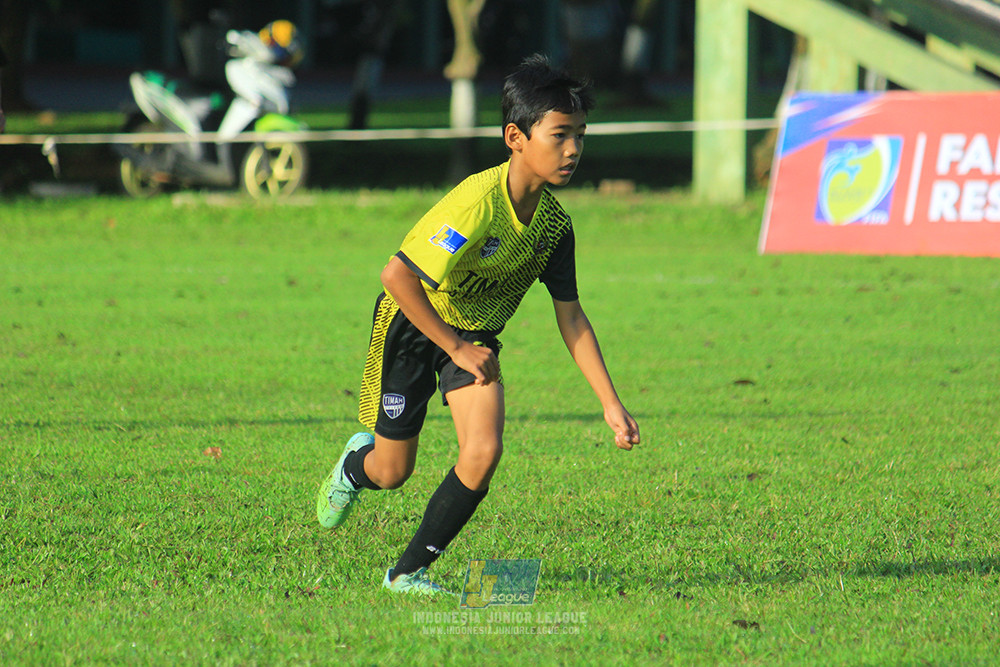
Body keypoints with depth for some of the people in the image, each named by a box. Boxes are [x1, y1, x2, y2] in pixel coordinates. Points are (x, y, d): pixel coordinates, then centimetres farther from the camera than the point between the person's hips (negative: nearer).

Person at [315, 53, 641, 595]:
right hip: (411, 325, -5)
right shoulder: (477, 204, -34)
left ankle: (409, 571, 0)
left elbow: (571, 316, -1)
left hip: (476, 332, 5)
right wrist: (458, 349, -25)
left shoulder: (554, 223, -12)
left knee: (484, 453, -15)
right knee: (392, 473, 5)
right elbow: (396, 275, -33)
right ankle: (356, 464, 45)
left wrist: (612, 404, -5)